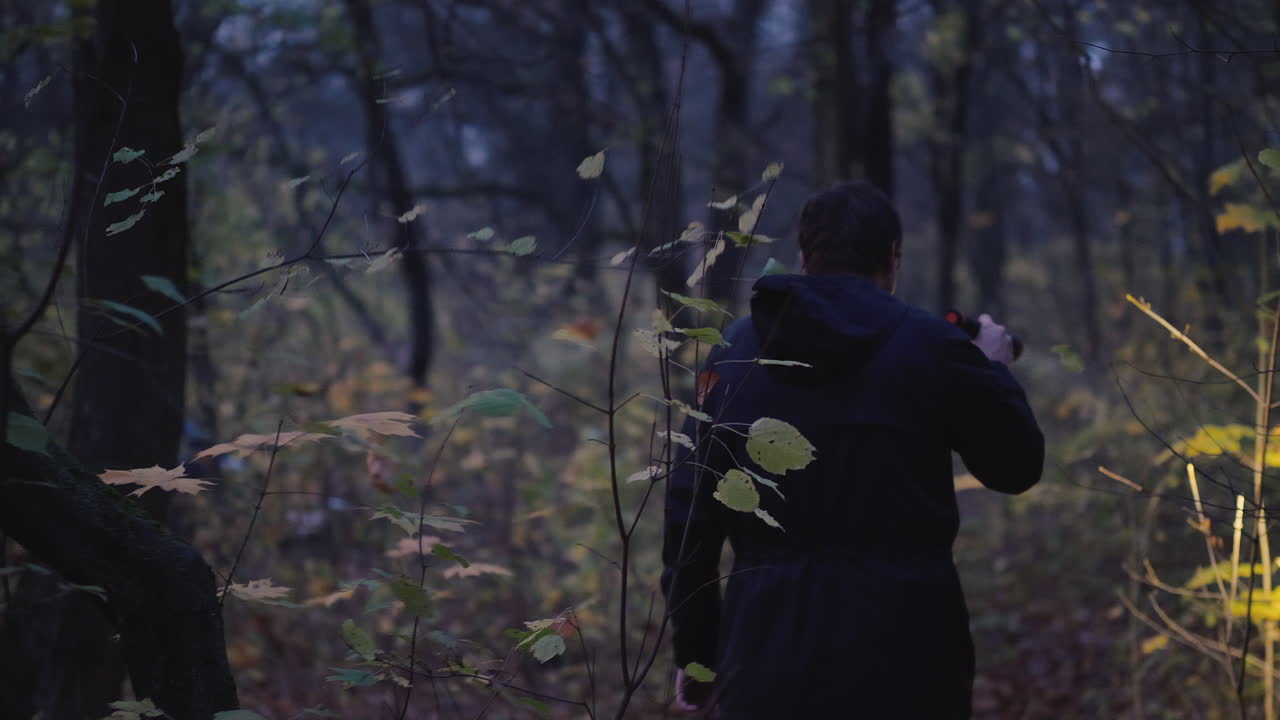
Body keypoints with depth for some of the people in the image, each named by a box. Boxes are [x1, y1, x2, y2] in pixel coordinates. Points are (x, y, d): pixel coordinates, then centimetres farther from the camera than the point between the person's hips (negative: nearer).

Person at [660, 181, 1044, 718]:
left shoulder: (735, 351, 6)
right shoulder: (929, 345, -3)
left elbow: (689, 509, 5)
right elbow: (1018, 465, 8)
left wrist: (695, 651, 12)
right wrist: (995, 371, 27)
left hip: (770, 653, 2)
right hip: (902, 652, -2)